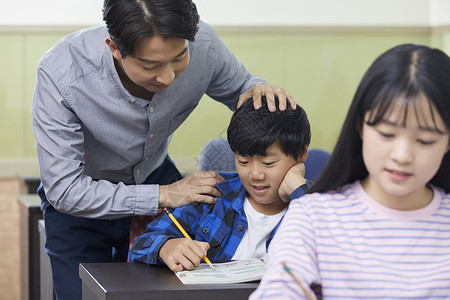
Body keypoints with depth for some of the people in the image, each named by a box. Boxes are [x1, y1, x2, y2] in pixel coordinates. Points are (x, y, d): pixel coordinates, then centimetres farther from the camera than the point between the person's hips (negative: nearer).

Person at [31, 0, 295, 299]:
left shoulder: (203, 43, -26)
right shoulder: (60, 73, -37)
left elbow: (239, 87, -2)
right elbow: (64, 190, -33)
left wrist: (257, 91, -28)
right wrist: (164, 195, -33)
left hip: (154, 176, 3)